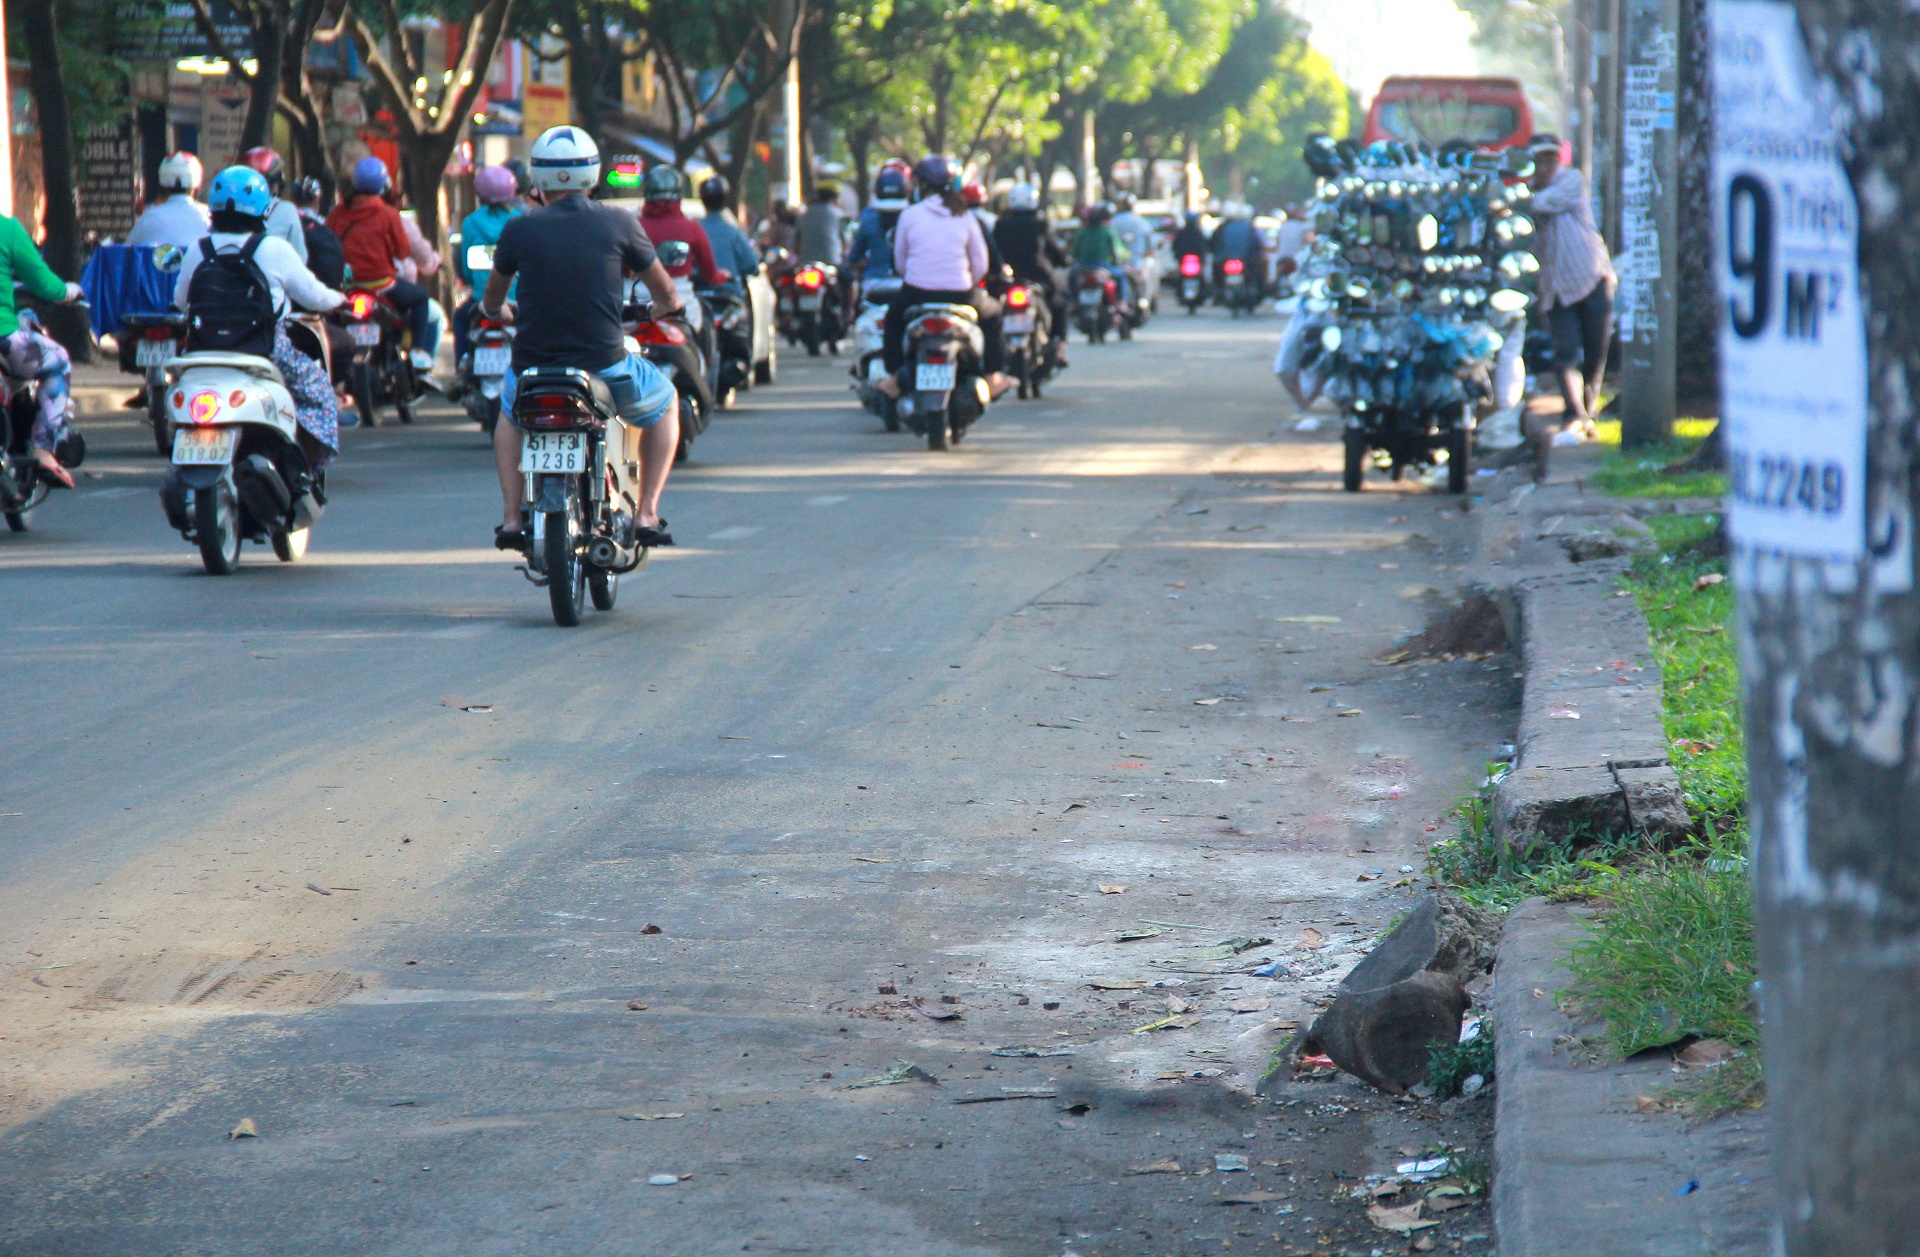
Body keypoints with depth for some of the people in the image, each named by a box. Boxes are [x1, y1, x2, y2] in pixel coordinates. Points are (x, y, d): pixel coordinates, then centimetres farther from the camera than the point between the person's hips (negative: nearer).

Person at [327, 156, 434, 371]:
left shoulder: (338, 213, 0)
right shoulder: (388, 214, -10)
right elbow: (403, 250, -6)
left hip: (346, 285, 4)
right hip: (380, 285, -4)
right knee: (419, 297, 21)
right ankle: (418, 351, 13)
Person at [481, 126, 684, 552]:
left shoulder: (518, 229, 0)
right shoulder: (620, 224, -3)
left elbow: (491, 302, 16)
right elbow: (666, 295, 10)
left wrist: (497, 310, 41)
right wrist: (665, 307, 34)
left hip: (534, 368, 2)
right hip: (605, 366, -2)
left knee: (510, 412, 37)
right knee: (665, 404, 30)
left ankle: (511, 518, 24)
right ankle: (646, 515, 18)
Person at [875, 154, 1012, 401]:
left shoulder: (909, 215, 1)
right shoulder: (965, 217, 6)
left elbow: (899, 261, 9)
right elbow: (980, 264, 7)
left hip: (917, 293, 0)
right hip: (959, 295, 0)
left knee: (894, 316, 32)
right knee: (991, 311, 30)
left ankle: (894, 379, 27)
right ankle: (993, 377, 28)